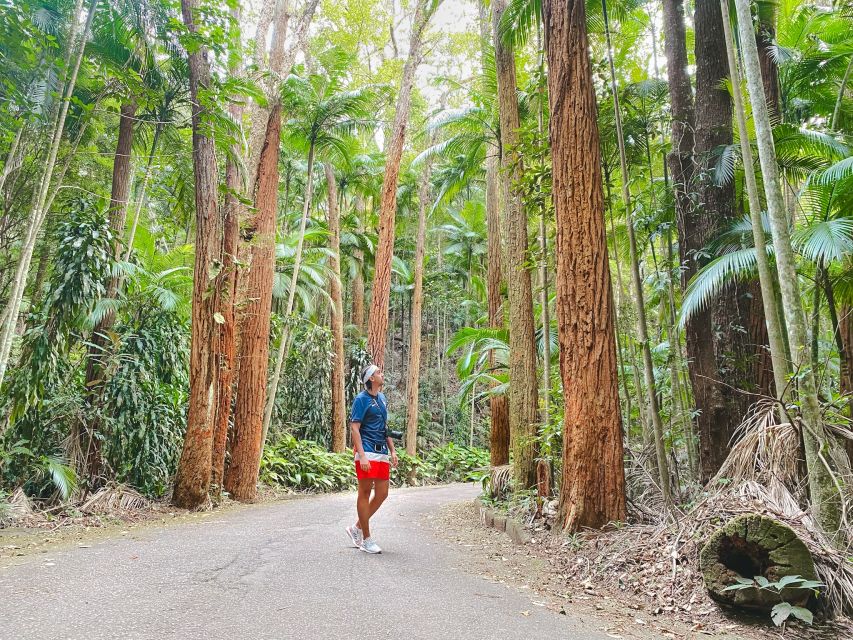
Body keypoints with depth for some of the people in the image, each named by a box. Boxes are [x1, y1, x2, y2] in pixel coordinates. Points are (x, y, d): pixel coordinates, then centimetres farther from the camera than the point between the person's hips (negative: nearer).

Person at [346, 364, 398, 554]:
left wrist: (392, 451, 17)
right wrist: (362, 456, -20)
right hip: (367, 452, -8)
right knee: (365, 493, 0)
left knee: (382, 494, 8)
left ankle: (357, 528, 23)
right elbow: (354, 428, -12)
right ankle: (367, 539, 9)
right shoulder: (361, 399, -6)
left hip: (382, 453, 8)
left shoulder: (382, 398, 17)